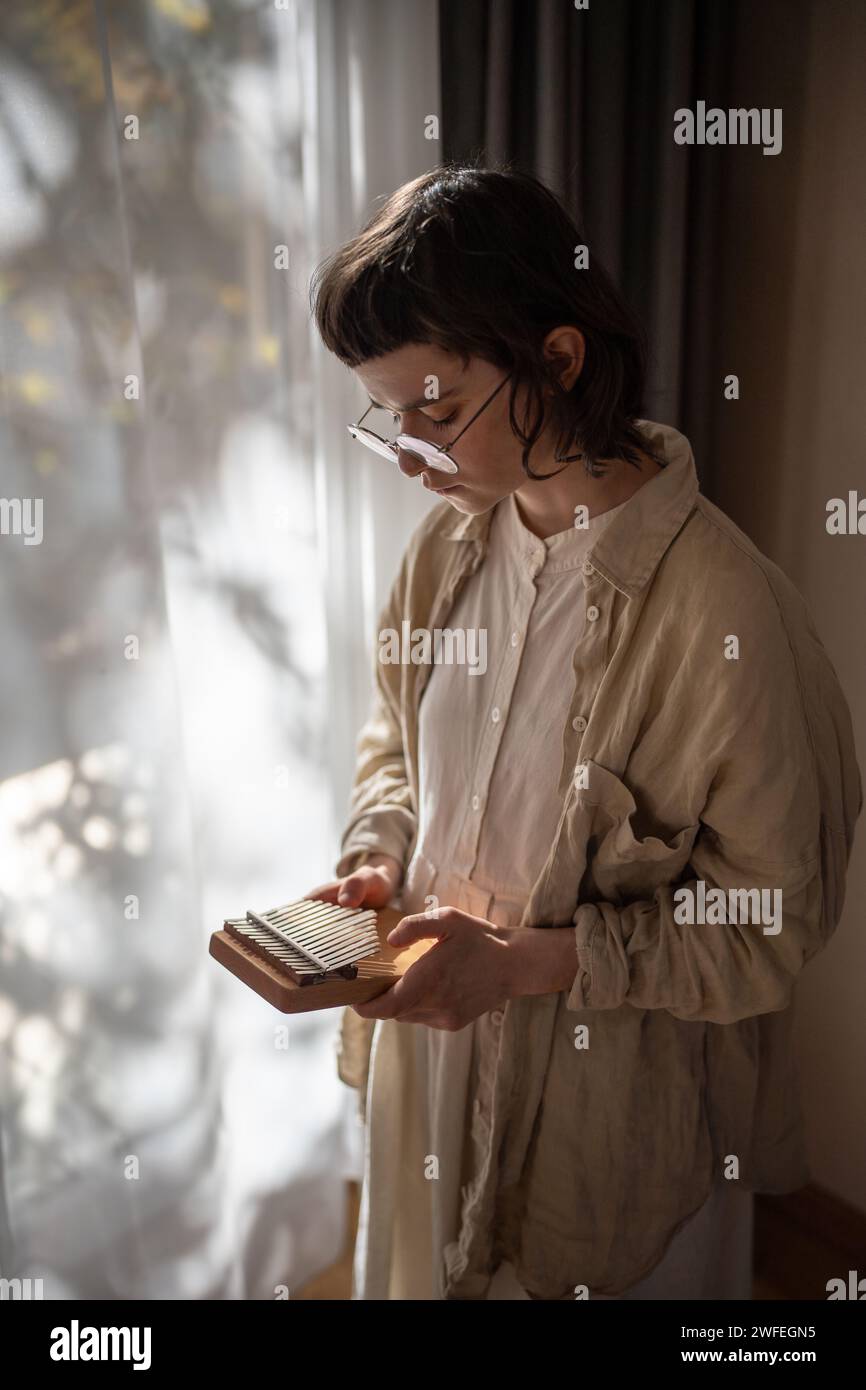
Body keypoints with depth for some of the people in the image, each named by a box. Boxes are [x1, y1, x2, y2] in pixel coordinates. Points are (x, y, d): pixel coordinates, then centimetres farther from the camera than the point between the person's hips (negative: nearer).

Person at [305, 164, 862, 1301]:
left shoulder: (722, 607, -27)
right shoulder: (452, 538, -6)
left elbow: (768, 921, -18)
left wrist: (527, 962, -25)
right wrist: (377, 858, -9)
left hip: (610, 1095, -5)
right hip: (430, 1054, 6)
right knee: (422, 1266, 28)